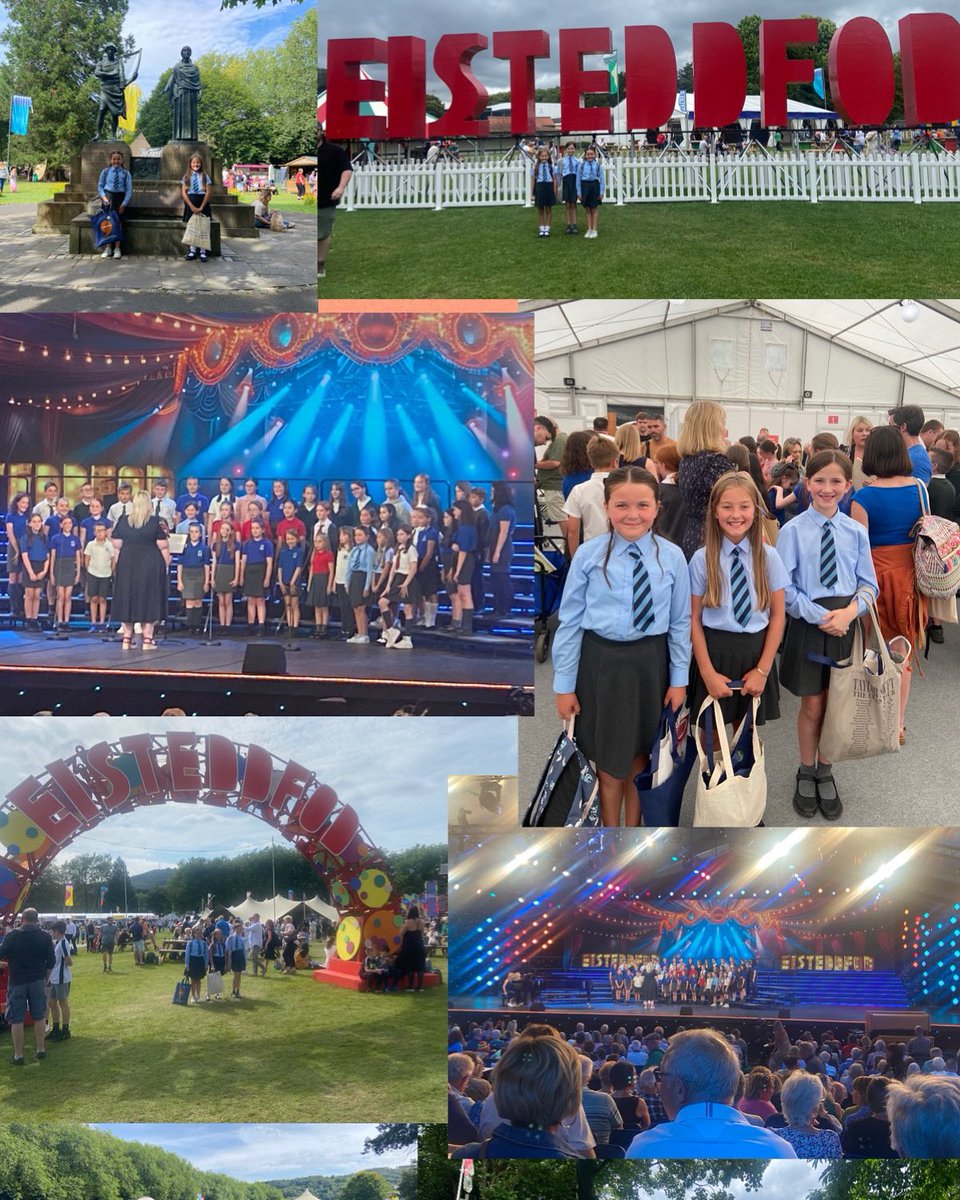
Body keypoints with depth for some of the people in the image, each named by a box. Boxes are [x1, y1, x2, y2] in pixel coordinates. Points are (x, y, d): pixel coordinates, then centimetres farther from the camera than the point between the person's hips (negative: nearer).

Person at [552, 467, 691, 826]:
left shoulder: (672, 557, -5)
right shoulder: (588, 555, -9)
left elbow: (680, 622, 4)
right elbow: (570, 621, -4)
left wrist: (679, 679, 5)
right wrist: (564, 685, -3)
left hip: (650, 661, 1)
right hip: (601, 661, -1)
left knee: (638, 758, 16)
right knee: (609, 761, 11)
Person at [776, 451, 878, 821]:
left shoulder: (856, 532, -1)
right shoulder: (793, 530, -8)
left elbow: (868, 583, 5)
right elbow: (784, 588, -8)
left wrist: (850, 611, -14)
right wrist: (820, 617, -17)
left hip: (846, 622, 2)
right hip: (808, 622, -2)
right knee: (812, 705, 8)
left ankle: (825, 773, 29)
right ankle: (806, 773, 27)